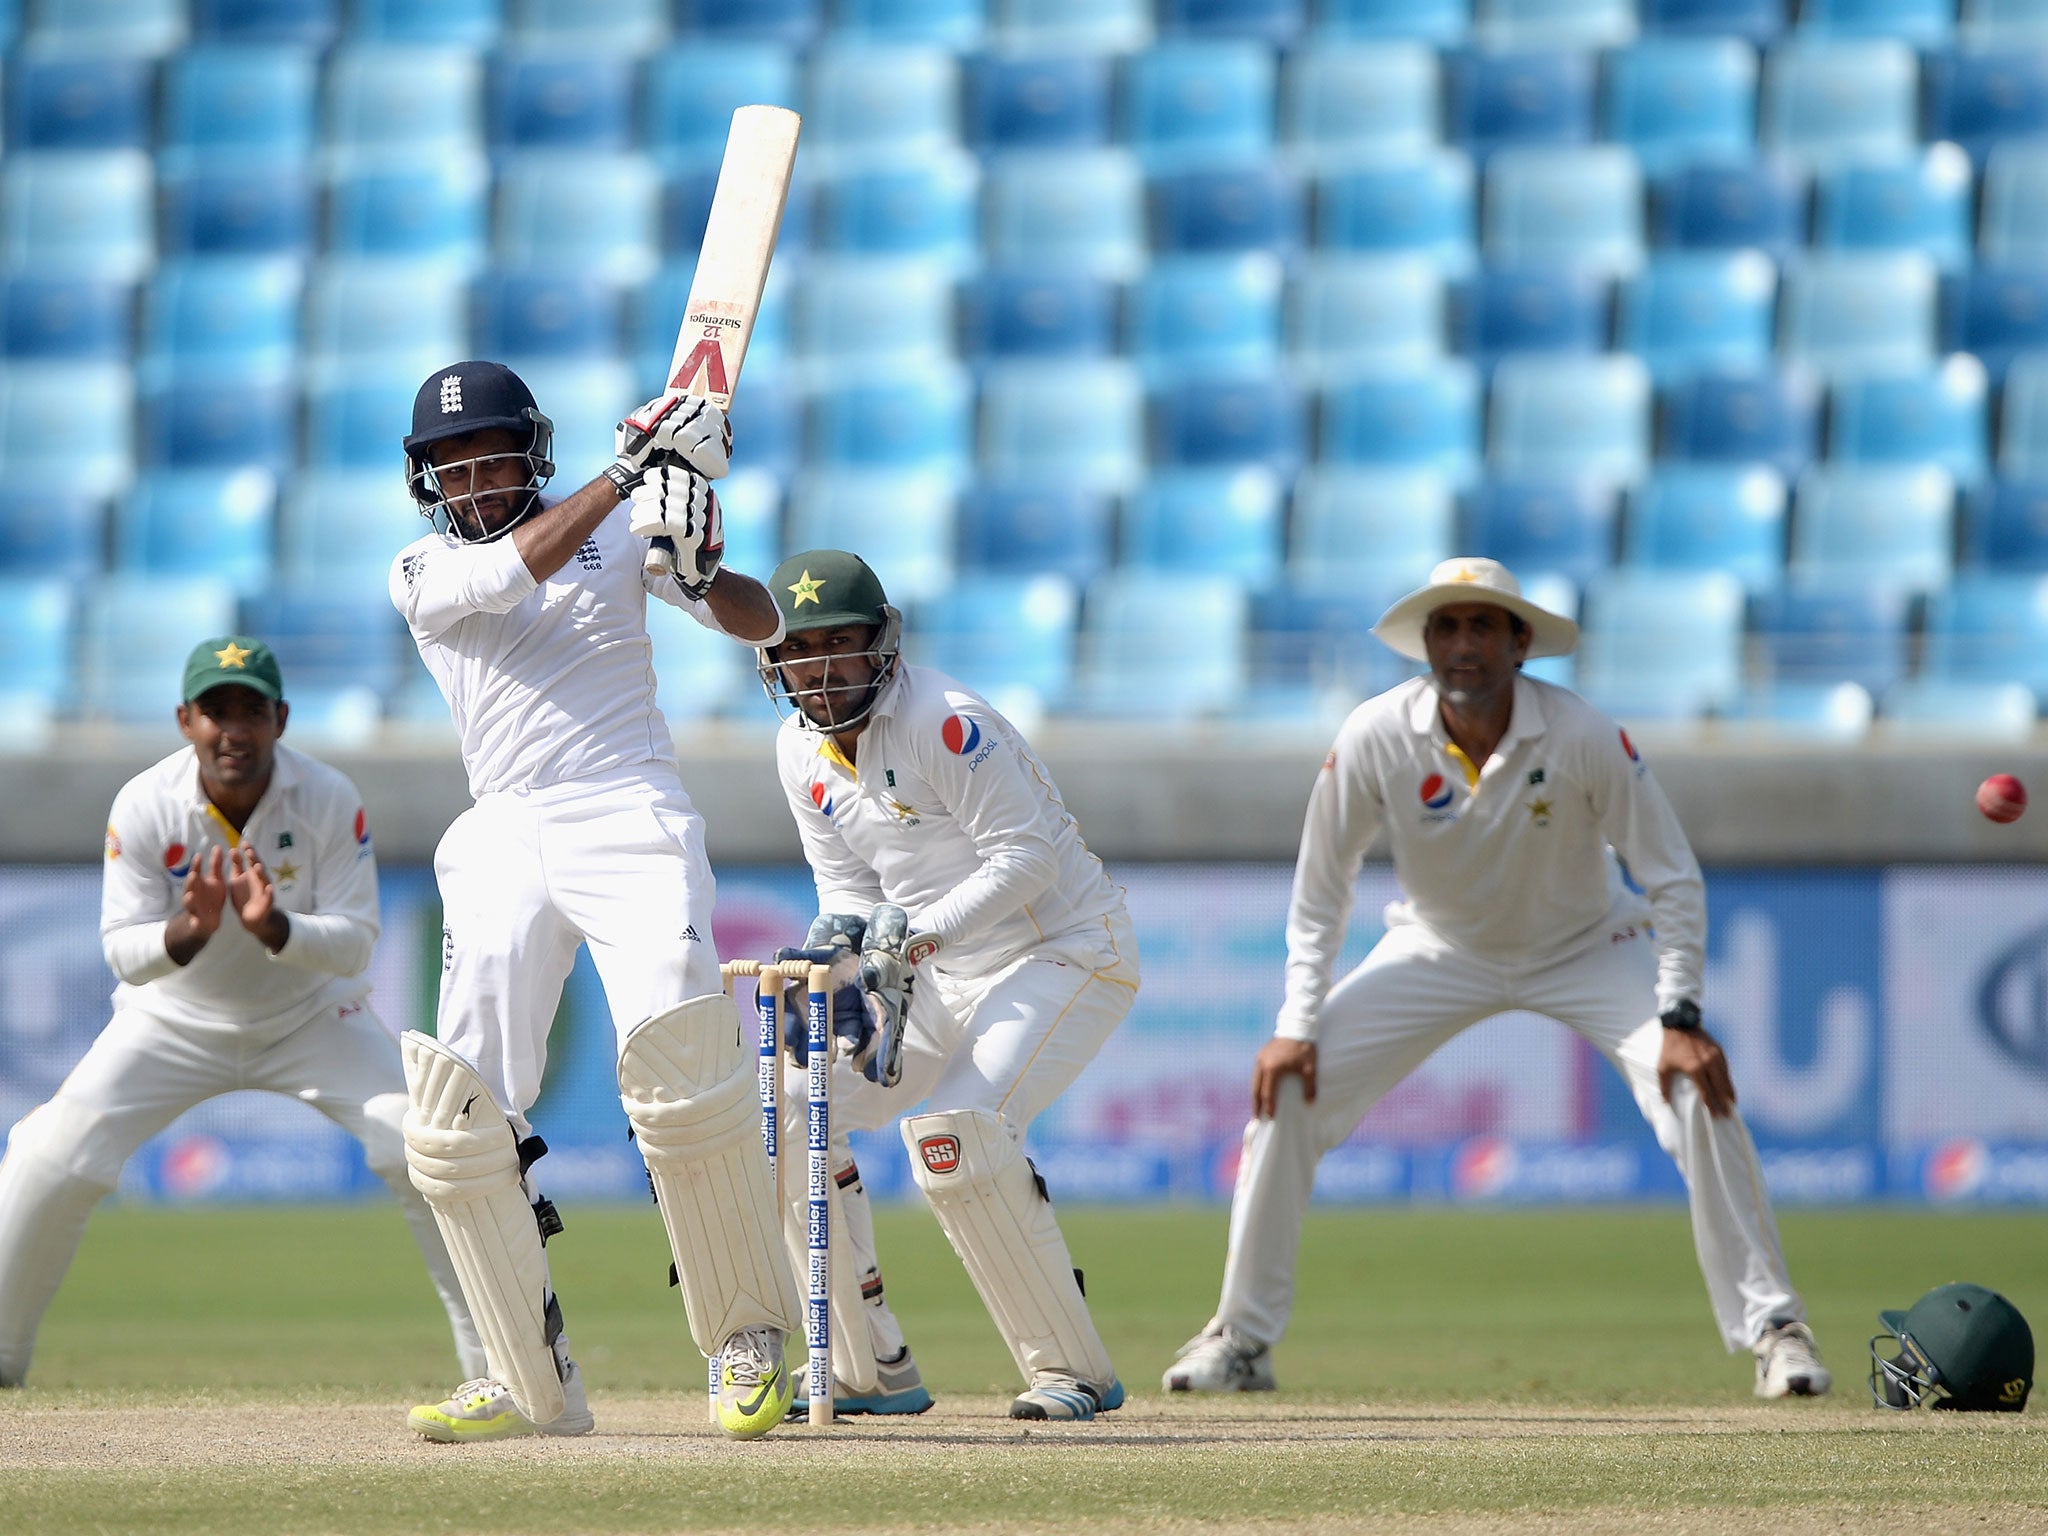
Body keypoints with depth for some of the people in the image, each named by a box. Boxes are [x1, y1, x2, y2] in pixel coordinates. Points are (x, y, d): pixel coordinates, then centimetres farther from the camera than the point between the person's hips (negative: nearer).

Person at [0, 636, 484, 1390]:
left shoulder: (330, 802, -22)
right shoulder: (144, 806, -22)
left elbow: (353, 944, -23)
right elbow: (123, 951, -22)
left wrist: (274, 927, -44)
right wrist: (189, 931, -44)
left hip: (311, 1015, 0)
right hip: (175, 1019, 0)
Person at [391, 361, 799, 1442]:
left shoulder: (616, 529, 12)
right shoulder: (422, 574, 12)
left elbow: (761, 626, 9)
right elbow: (509, 572, -10)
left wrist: (701, 567, -13)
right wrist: (628, 471, -14)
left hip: (629, 813, -3)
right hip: (505, 838, 3)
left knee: (678, 1056, -25)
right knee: (458, 1109, -8)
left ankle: (751, 1326, -10)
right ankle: (532, 1383, 1)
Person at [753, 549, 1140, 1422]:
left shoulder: (947, 724, -22)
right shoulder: (802, 751, 3)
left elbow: (1026, 856, -24)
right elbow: (849, 890, 7)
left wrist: (920, 931, -33)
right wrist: (844, 962, -14)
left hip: (1066, 952, -8)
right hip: (941, 978, 9)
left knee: (958, 1134, -29)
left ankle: (1075, 1372, -17)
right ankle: (876, 1374, 7)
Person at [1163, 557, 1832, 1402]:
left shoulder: (1583, 737, -28)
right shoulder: (1375, 738, -24)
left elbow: (1672, 878, -19)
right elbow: (1320, 889, -10)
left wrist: (1680, 1017, -27)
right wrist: (1297, 1023, -16)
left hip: (1587, 946, -2)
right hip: (1441, 951, 2)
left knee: (1698, 1094, -23)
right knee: (1286, 1089, -11)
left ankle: (1772, 1329, -12)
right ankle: (1241, 1338, 4)